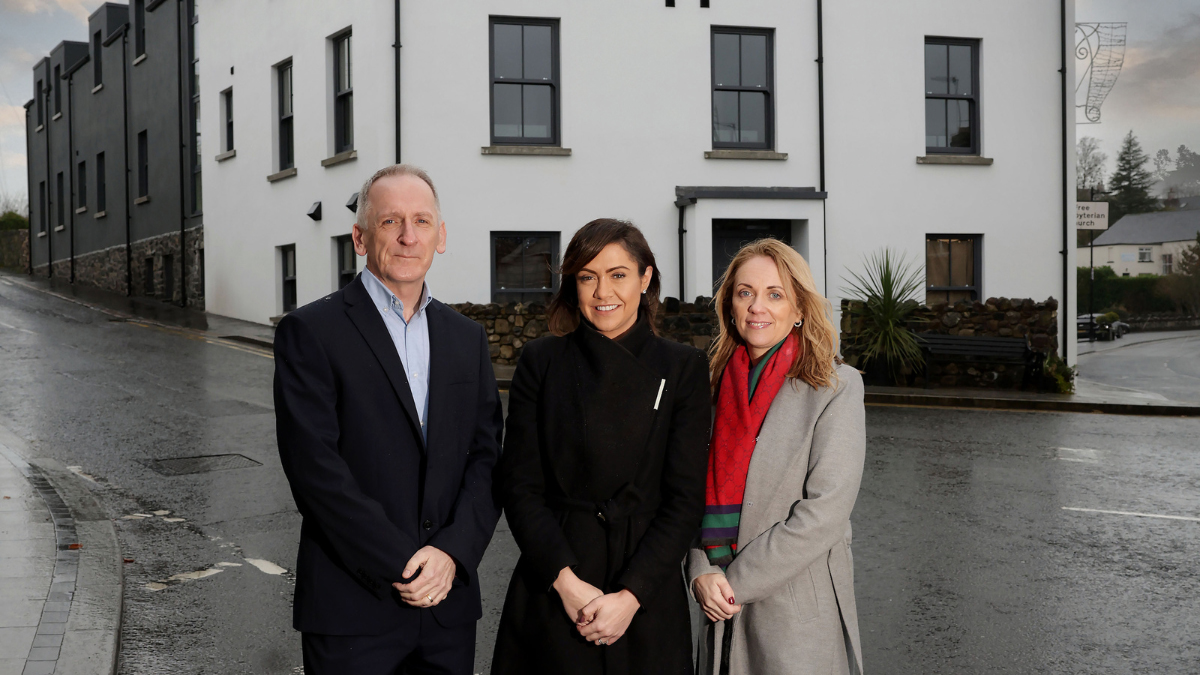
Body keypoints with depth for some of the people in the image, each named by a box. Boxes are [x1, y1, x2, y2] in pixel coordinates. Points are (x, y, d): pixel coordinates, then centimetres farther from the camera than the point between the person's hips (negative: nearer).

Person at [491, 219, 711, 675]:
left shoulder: (684, 368, 0)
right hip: (551, 590, 0)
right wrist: (566, 580, -13)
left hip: (647, 597, 0)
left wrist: (631, 595, -13)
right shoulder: (541, 361, 2)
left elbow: (686, 498, -4)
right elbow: (519, 487, -2)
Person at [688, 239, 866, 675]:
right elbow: (697, 490, 6)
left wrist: (736, 581, -14)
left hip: (801, 620, -4)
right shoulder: (719, 385, 7)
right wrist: (700, 572, -10)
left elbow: (824, 513, -15)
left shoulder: (836, 387, -9)